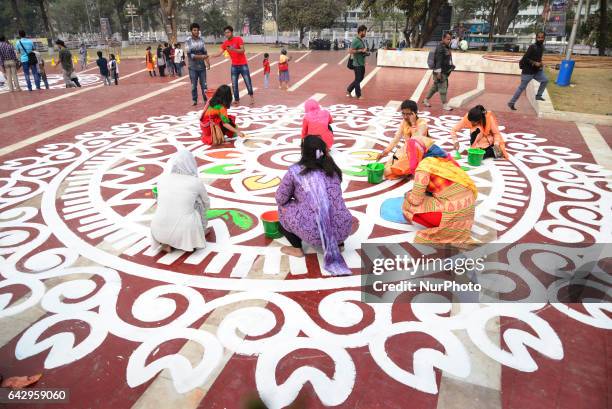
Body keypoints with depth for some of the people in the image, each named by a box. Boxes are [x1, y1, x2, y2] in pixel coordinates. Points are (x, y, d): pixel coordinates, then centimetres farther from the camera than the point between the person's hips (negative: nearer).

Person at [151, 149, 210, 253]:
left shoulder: (162, 179, 6)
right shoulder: (197, 182, -2)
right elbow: (206, 205, 16)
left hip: (159, 232, 3)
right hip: (185, 231, -3)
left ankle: (166, 242, 15)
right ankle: (190, 240, 25)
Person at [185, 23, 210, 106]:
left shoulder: (201, 40, 6)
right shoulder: (188, 41, -5)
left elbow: (205, 52, 8)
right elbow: (189, 55, -12)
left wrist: (207, 62, -7)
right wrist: (201, 56, -18)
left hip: (202, 66, 2)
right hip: (193, 67, -2)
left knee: (204, 84, 4)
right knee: (194, 85, 4)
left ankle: (206, 99, 10)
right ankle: (194, 100, 14)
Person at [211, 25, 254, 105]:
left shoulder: (238, 39, -11)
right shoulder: (225, 43, 2)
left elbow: (243, 50, -20)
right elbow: (220, 53, -3)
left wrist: (233, 49, -35)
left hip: (243, 65, -4)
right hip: (234, 66, 4)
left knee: (248, 82, 2)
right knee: (234, 84, -1)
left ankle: (252, 97, 21)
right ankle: (236, 100, 7)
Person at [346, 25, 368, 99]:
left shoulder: (361, 40, 13)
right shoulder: (356, 40, -16)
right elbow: (350, 51, -23)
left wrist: (365, 52, 11)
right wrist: (361, 51, -23)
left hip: (362, 63, 10)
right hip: (357, 64, -10)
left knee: (360, 78, 16)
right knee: (358, 79, 1)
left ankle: (348, 90, 27)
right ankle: (358, 95, 12)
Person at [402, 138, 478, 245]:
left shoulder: (423, 166, -10)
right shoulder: (438, 159, 13)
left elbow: (416, 200, -9)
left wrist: (408, 195, 13)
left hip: (454, 209, -8)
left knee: (410, 205, 5)